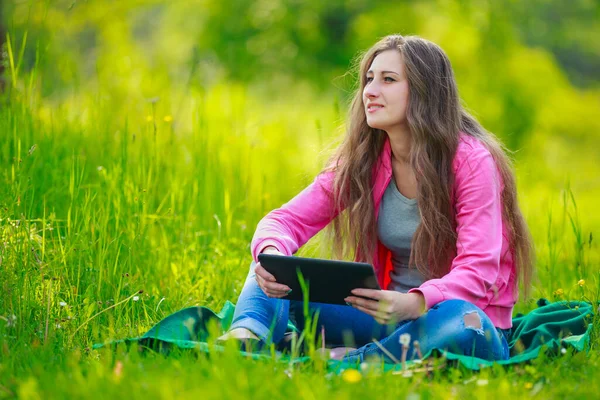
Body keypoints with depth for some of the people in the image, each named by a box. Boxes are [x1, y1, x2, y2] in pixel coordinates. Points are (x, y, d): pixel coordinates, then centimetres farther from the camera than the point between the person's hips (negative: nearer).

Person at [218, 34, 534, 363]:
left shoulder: (472, 161, -14)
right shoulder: (360, 160, 2)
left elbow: (478, 269, -23)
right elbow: (286, 220, -1)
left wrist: (414, 303, -43)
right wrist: (271, 256, -27)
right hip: (387, 317, 5)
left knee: (459, 320, -41)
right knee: (275, 274, -11)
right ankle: (245, 338, -41)